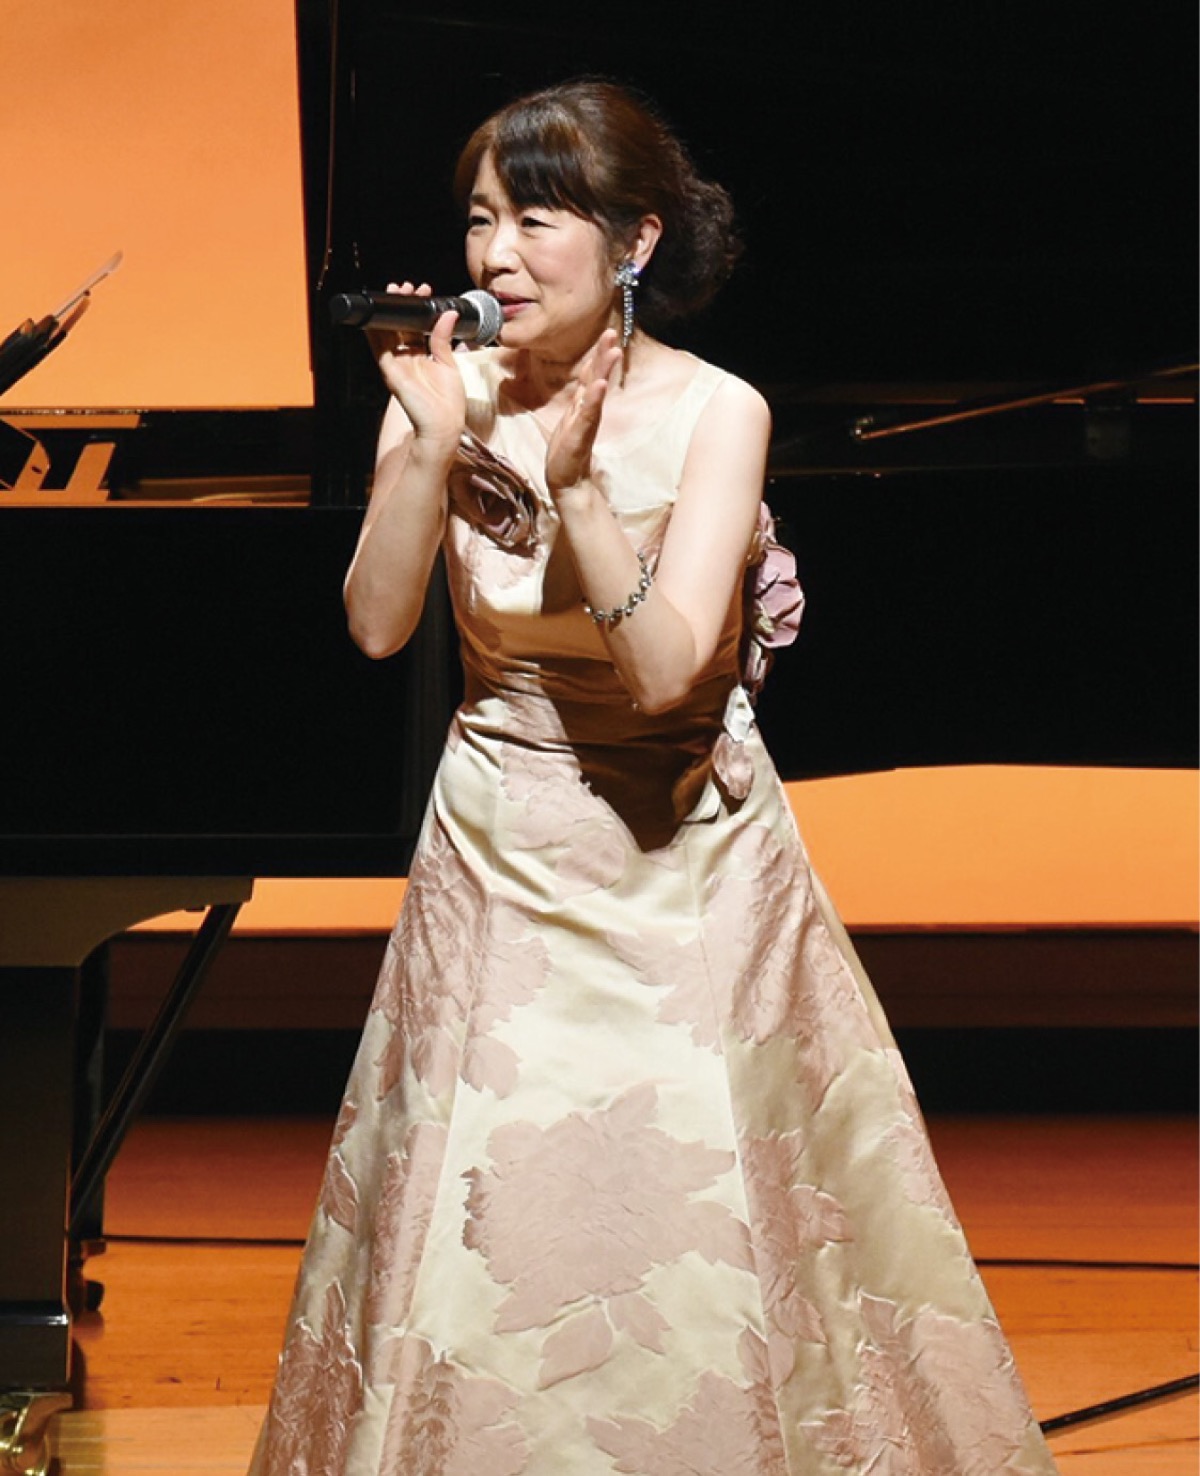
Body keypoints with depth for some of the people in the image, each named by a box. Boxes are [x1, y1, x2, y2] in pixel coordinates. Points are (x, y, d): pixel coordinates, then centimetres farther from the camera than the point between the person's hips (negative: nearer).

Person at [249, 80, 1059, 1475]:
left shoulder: (715, 413, -14)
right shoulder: (450, 389, -7)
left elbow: (665, 669, -24)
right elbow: (376, 624, -16)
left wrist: (576, 480, -33)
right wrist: (431, 446, -28)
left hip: (686, 856, -2)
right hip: (502, 851, 2)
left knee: (699, 1210, 3)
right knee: (494, 1223, 6)